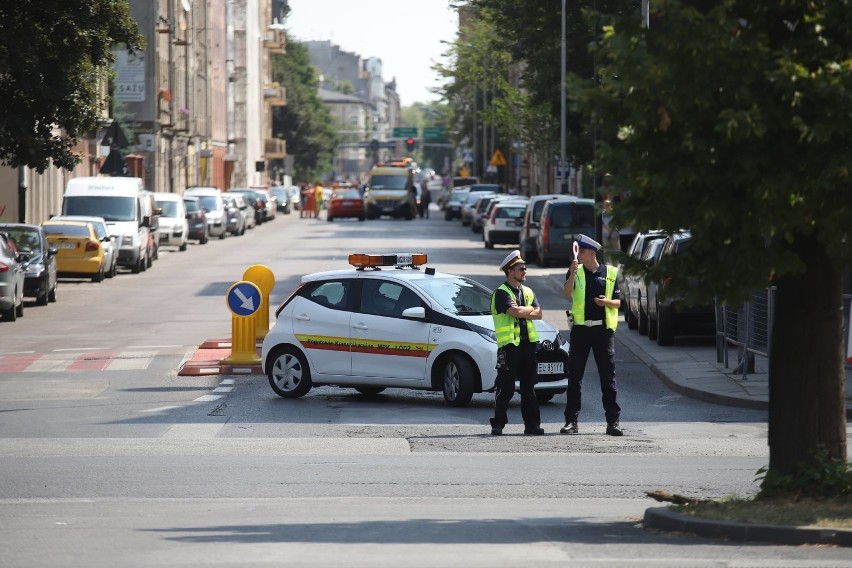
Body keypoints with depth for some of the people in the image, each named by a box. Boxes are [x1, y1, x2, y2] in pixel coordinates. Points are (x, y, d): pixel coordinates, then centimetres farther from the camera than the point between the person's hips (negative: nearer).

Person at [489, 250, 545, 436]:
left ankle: (532, 424, 10)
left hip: (528, 343, 6)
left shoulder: (528, 292, 18)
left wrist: (522, 312, -8)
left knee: (529, 388, 7)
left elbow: (538, 314, 7)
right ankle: (498, 425, 0)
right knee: (506, 389, -5)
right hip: (509, 344, -6)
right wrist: (530, 309, 0)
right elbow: (516, 311, -18)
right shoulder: (502, 293, -5)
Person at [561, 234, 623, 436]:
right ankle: (571, 421, 7)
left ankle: (613, 421, 3)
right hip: (580, 329, 1)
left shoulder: (610, 273, 6)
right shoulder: (576, 272, 6)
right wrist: (572, 274, -26)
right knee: (574, 376, 2)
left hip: (603, 329, -1)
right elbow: (566, 293, -12)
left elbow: (618, 302, 7)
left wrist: (607, 302, -13)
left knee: (608, 377, 0)